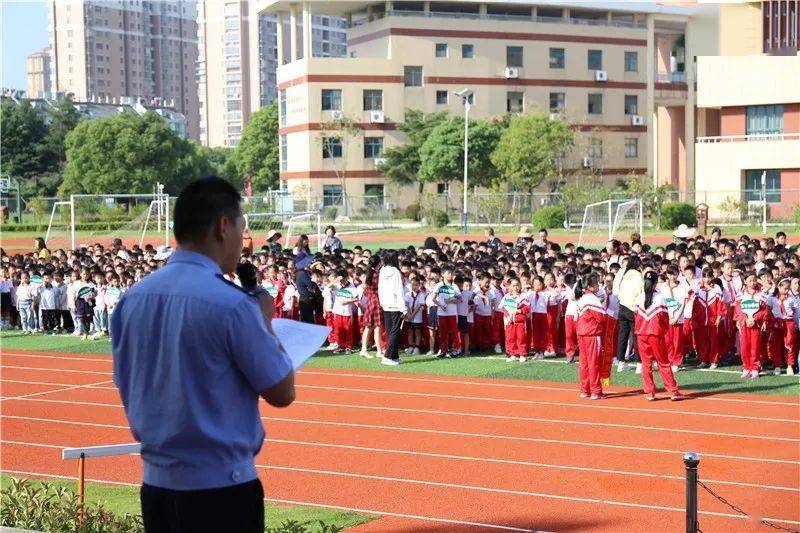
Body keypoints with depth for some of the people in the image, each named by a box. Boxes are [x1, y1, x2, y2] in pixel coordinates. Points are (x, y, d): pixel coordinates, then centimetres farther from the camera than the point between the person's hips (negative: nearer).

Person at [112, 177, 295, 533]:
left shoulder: (132, 299, 3)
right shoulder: (231, 303, -16)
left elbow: (127, 389, 13)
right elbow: (282, 392, -8)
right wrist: (264, 321, 3)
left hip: (155, 481, 7)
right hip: (219, 488, -6)